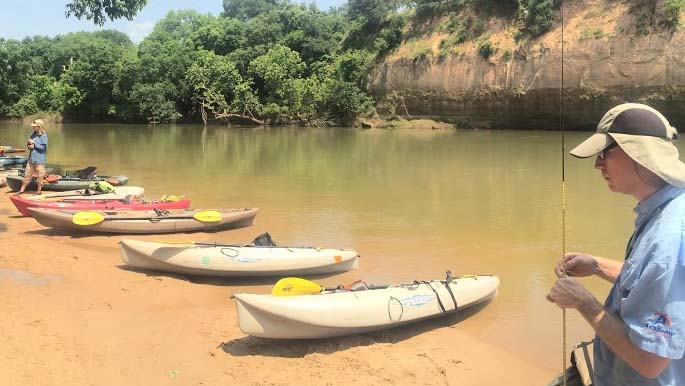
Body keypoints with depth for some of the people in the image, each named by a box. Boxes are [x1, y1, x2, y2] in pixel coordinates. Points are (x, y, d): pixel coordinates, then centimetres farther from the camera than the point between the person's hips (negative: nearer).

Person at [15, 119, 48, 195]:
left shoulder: (44, 136, -11)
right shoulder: (33, 134, 8)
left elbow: (43, 147, -17)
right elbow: (28, 144, 16)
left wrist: (34, 143, -13)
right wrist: (29, 146, -7)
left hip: (40, 159, -6)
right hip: (31, 158, 6)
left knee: (40, 175, 4)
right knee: (27, 173, 12)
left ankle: (39, 190, 19)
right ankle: (22, 190, 21)